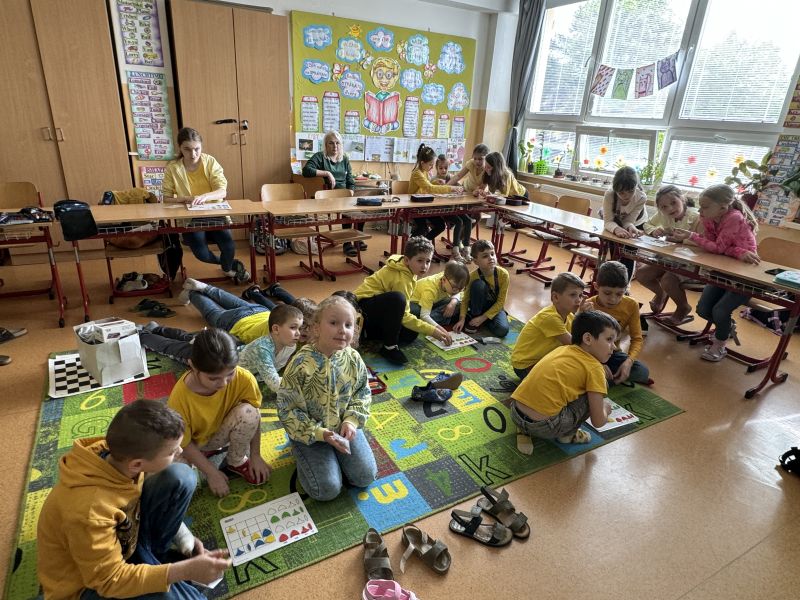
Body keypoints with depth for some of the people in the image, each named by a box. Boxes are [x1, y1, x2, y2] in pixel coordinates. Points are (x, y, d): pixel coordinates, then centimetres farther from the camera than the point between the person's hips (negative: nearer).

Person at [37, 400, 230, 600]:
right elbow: (110, 580, -26)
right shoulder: (89, 510, -38)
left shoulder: (117, 454, -20)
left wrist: (185, 538, -6)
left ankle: (150, 557, 1)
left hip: (125, 535, 6)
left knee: (180, 477, -15)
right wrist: (186, 570, -30)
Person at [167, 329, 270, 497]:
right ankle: (206, 452, 7)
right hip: (194, 442, -1)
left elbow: (254, 418, -12)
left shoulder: (244, 379, -30)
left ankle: (237, 461, -3)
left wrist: (255, 456, -7)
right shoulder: (180, 398, -33)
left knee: (247, 413, -30)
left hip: (221, 432, 1)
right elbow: (183, 443, -18)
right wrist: (212, 473, -16)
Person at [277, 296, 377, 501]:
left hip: (344, 426, 4)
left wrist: (352, 421, -14)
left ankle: (333, 455, 25)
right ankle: (304, 453, 18)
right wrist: (320, 433, -25)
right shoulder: (300, 364, -27)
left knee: (365, 476, -2)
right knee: (328, 489, -9)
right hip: (310, 432, -4)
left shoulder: (353, 358, -12)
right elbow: (287, 410, -19)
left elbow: (363, 393, 2)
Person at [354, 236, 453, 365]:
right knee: (397, 299, -36)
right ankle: (389, 347, -21)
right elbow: (404, 316, -24)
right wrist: (432, 330, -21)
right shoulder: (401, 278, -25)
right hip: (362, 307, -10)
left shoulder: (408, 269, 1)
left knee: (410, 335, 1)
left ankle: (367, 333, 12)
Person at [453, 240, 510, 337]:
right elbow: (466, 300, -14)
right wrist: (462, 319, -28)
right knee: (478, 284, -32)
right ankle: (474, 316, -13)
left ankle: (483, 320, 2)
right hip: (479, 306, 0)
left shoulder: (503, 274, -23)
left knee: (502, 330, -29)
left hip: (495, 307, 1)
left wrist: (483, 317, -22)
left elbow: (500, 301, -17)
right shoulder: (472, 276, -22)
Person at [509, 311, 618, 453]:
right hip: (543, 427, -6)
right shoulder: (594, 368, -3)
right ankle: (567, 434, 16)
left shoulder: (561, 349, 16)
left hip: (515, 414, 6)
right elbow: (598, 422, 0)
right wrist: (606, 409, 21)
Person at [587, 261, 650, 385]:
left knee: (643, 372, -22)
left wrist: (629, 361, -25)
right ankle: (619, 379, -10)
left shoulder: (631, 305, -10)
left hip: (613, 353, 3)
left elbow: (637, 338, -5)